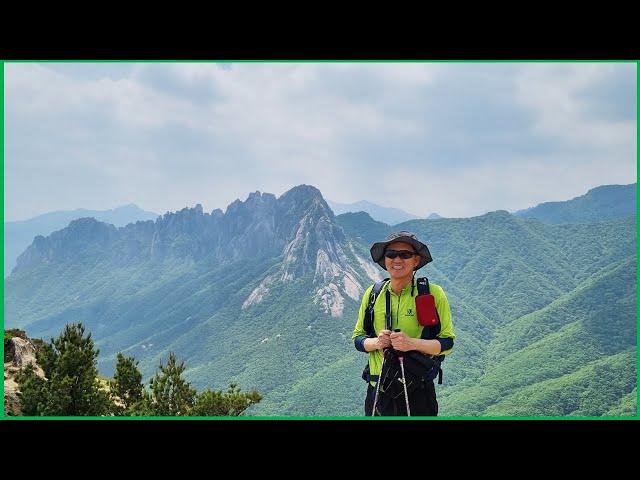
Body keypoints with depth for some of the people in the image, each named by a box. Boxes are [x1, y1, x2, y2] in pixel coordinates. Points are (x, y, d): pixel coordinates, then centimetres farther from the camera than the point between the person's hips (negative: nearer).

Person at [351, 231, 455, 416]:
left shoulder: (433, 293, -3)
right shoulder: (372, 294, 6)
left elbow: (447, 343, -4)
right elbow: (357, 338, 11)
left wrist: (412, 343, -20)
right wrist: (376, 342, -11)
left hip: (418, 393, -3)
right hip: (378, 390, 3)